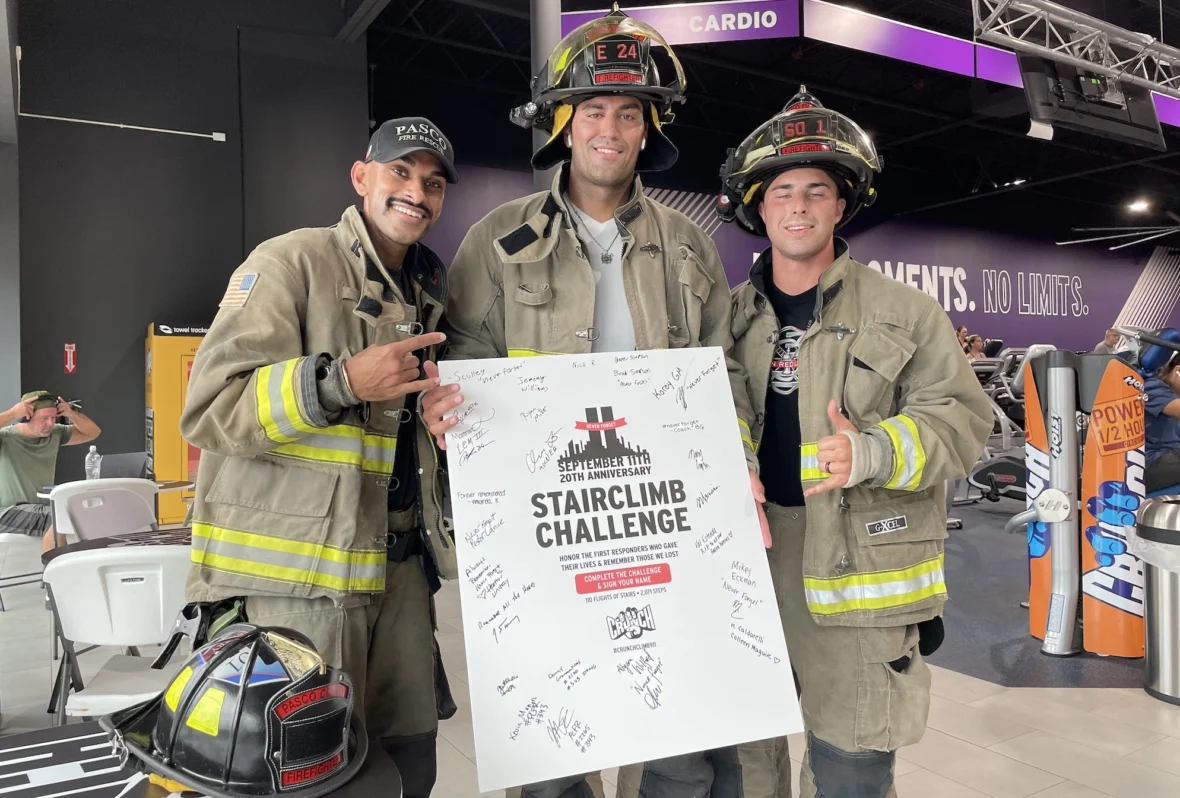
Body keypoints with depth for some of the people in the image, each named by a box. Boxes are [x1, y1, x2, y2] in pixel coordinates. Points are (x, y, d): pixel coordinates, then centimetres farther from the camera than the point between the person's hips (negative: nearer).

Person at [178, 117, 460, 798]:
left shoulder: (429, 289, 16)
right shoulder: (291, 263, -7)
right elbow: (211, 411, -16)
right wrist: (341, 382, -26)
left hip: (400, 562, 7)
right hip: (298, 570, -7)